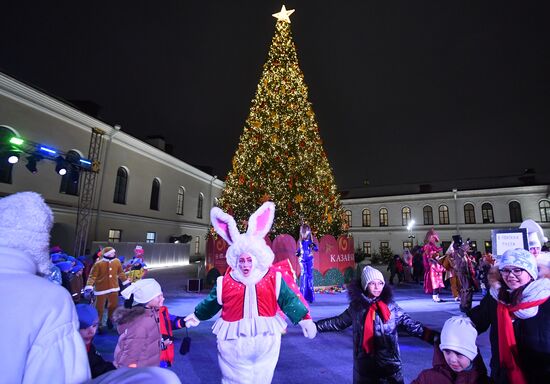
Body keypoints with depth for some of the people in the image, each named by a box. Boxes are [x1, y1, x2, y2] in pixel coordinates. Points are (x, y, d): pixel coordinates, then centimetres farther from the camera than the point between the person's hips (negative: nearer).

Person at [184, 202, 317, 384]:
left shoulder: (273, 278, -7)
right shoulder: (226, 281, -5)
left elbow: (288, 300, -2)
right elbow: (211, 302, 11)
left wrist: (304, 319, -6)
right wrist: (197, 315, 21)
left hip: (266, 340, 1)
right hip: (234, 342, 0)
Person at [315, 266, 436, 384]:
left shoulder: (391, 306, -6)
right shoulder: (356, 306, -4)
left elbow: (412, 325, -4)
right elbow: (338, 322, 8)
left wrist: (434, 336, -18)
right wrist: (315, 326, 5)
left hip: (389, 364, -1)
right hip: (364, 365, 1)